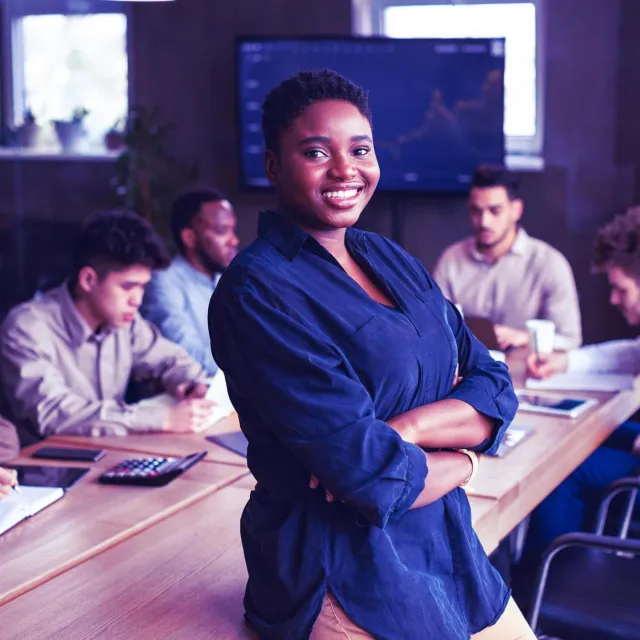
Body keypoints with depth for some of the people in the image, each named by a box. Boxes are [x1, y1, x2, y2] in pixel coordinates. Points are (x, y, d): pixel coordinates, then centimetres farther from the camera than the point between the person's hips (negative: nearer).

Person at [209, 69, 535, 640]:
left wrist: (407, 427, -18)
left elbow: (495, 389, 0)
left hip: (445, 552, 7)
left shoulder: (391, 260, 7)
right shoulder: (258, 290, -18)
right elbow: (372, 476, -23)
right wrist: (461, 460, -5)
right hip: (345, 586, -7)